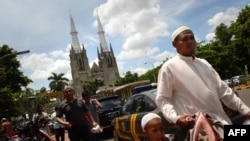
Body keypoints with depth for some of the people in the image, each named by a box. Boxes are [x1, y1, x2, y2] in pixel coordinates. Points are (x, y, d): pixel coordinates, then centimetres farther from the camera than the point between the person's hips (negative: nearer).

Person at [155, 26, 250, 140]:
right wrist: (175, 117, -25)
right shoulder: (169, 67, -4)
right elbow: (162, 99, -8)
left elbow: (222, 89, 18)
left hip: (221, 122, 7)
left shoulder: (203, 63, 16)